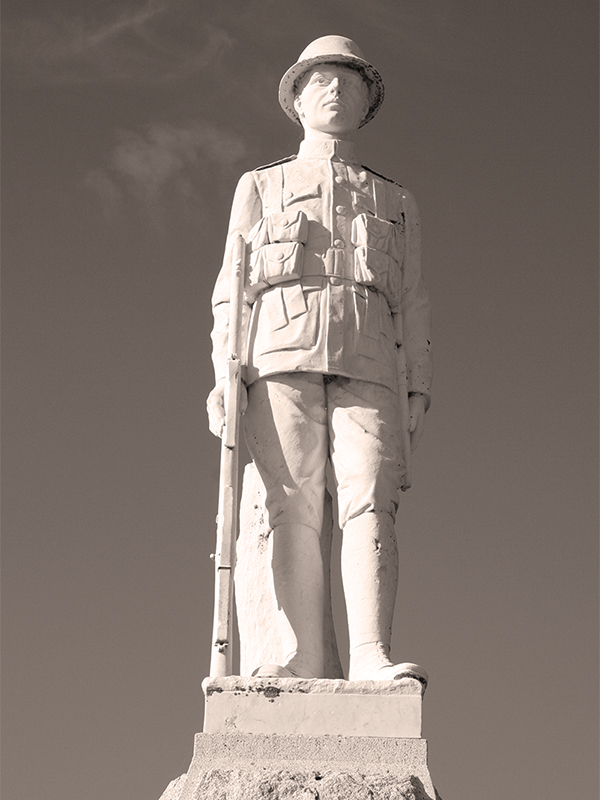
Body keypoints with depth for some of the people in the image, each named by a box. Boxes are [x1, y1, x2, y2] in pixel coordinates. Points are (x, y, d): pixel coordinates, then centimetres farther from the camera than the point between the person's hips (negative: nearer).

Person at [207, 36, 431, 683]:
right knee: (293, 507, -14)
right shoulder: (261, 188, 22)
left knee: (369, 502, -18)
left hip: (365, 365, 1)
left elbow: (411, 307, 19)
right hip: (281, 358, -1)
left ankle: (372, 659, -30)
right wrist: (224, 378, -2)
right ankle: (301, 663, -20)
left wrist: (421, 389, 3)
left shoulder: (395, 205, 26)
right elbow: (231, 292, 13)